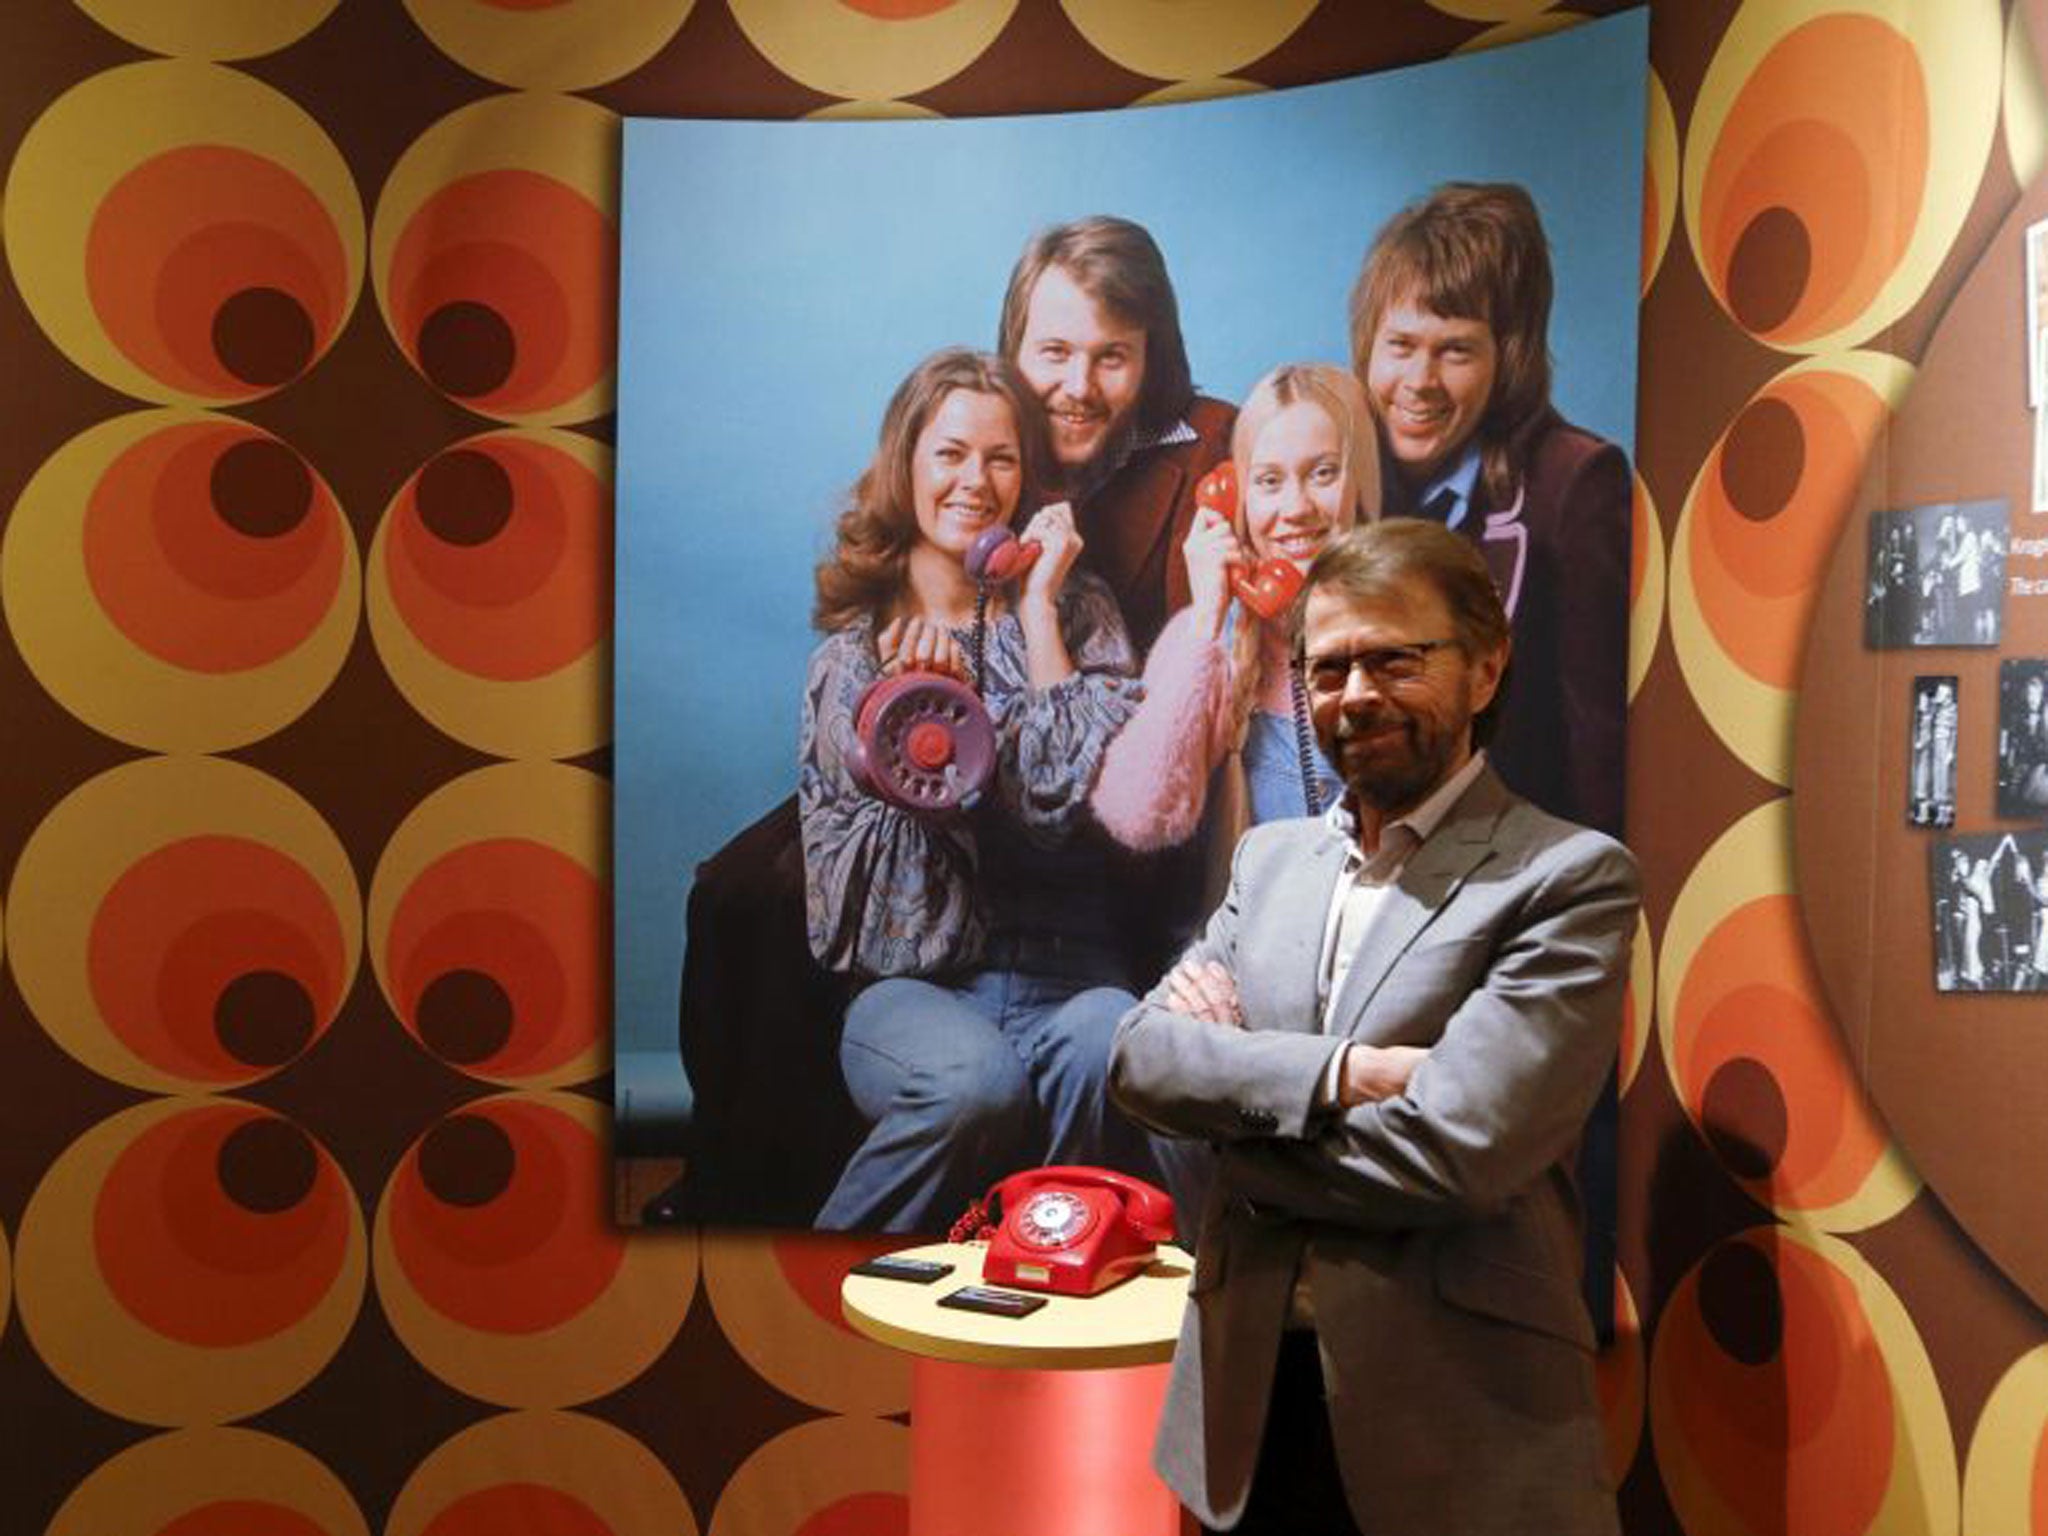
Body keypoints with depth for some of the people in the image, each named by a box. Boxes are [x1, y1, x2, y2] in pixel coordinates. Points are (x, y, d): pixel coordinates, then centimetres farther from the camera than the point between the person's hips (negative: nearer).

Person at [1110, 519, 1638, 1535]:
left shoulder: (1571, 878, -10)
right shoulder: (1269, 857, 9)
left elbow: (1454, 1148, -20)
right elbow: (1140, 1058, -3)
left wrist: (1237, 1063, -8)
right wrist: (1335, 1070, -19)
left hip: (1458, 1420, -5)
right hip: (1249, 1392, 5)